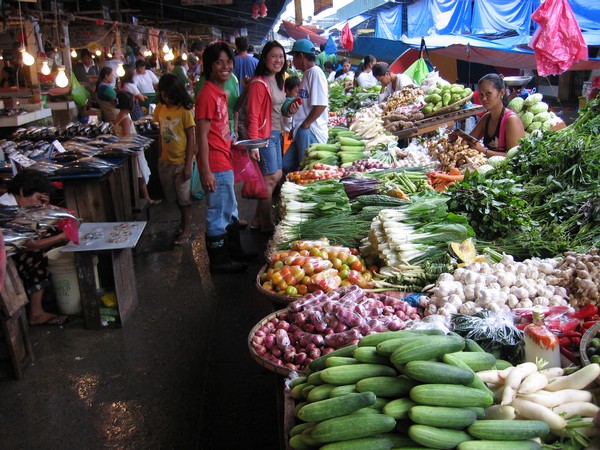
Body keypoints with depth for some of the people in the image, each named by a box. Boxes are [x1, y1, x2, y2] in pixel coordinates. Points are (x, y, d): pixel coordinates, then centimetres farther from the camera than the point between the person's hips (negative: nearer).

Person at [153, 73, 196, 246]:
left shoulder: (184, 110, -15)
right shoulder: (160, 108, 1)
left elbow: (191, 138, -13)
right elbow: (162, 133, 11)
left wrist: (188, 165, -16)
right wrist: (161, 155, 9)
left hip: (182, 161, -6)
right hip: (166, 160, 6)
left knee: (184, 197, 4)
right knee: (173, 196, 18)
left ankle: (186, 229, 18)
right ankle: (185, 217, 40)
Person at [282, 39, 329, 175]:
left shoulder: (315, 72, -13)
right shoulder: (307, 74, 18)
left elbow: (321, 105, -22)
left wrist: (305, 125, -15)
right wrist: (296, 128, 17)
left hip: (310, 132, -10)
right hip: (302, 132, 10)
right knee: (286, 166, 11)